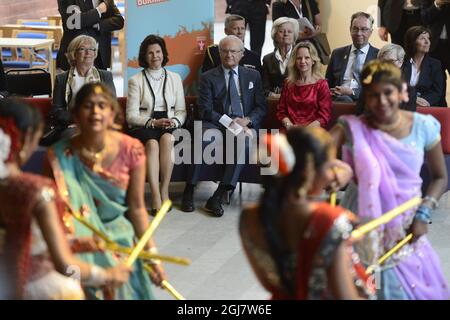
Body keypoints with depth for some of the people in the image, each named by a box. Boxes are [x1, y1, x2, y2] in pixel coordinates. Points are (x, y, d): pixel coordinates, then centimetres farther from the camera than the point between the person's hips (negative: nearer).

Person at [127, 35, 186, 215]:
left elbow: (181, 111, 14)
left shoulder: (174, 78, 18)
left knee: (167, 138, -35)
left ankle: (164, 191, -30)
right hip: (143, 127, -1)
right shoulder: (136, 80, 10)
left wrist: (174, 121, -9)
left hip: (169, 126, 1)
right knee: (152, 144, -36)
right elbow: (131, 116, 2)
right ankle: (155, 196, -41)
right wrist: (153, 122, -14)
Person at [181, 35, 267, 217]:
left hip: (245, 125, 1)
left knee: (244, 141, -35)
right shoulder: (208, 78, 10)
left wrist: (247, 120, -9)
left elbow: (261, 108, 12)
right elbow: (205, 110, -1)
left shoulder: (253, 76, 18)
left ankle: (218, 196, -38)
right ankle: (189, 192, -27)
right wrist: (228, 122, -15)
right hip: (217, 124, -1)